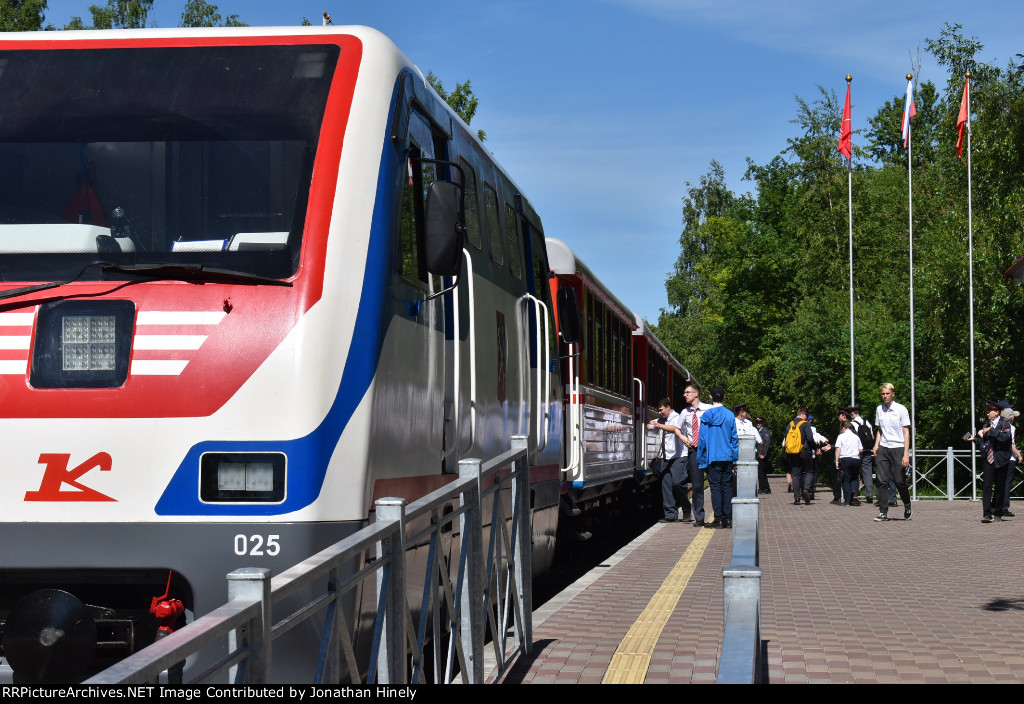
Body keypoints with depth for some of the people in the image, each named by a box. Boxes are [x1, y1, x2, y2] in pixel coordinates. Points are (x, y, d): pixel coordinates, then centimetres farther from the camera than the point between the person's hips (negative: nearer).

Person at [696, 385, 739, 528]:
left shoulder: (706, 416, -4)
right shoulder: (730, 415, 0)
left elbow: (702, 439, -2)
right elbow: (734, 437, 3)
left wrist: (700, 458, 6)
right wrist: (735, 457, 10)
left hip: (712, 457, -2)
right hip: (727, 457, 2)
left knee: (715, 487, 1)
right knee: (727, 486, 7)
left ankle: (719, 519, -2)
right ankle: (728, 518, 4)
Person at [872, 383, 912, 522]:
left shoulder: (901, 409, -3)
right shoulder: (879, 409, 10)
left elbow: (906, 432, -3)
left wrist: (906, 454, -9)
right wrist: (876, 444, 4)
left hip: (898, 448, -4)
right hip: (883, 449, 4)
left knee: (899, 481, -3)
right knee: (882, 480, -4)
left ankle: (907, 508, 19)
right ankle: (883, 512, -2)